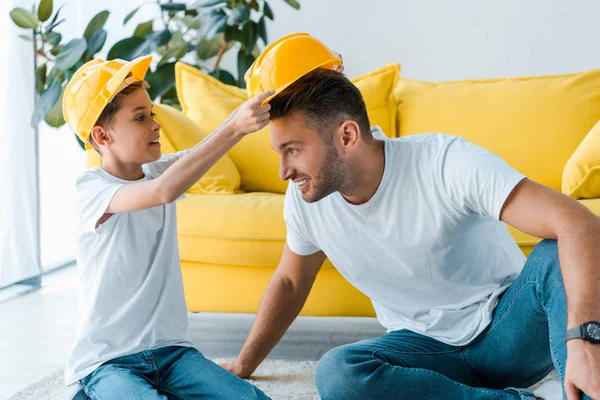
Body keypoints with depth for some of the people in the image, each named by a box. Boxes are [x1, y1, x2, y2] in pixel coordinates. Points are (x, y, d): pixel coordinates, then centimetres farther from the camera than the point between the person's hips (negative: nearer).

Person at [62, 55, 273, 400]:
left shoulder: (160, 171, 8)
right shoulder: (91, 190, -13)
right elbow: (164, 191, -32)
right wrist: (235, 127, -38)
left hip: (170, 349, 6)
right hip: (105, 361, -6)